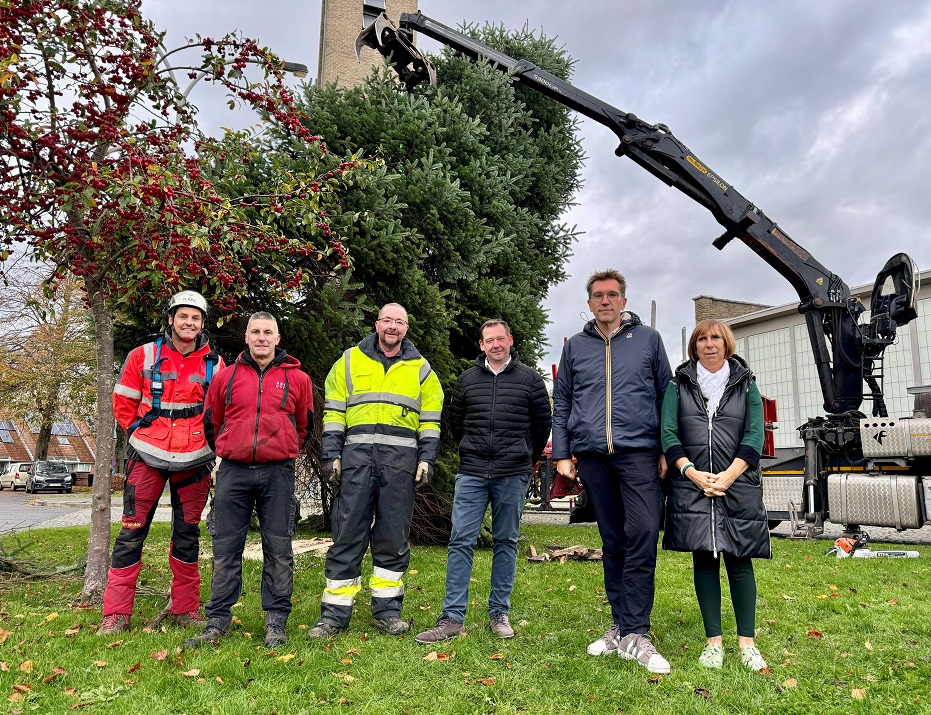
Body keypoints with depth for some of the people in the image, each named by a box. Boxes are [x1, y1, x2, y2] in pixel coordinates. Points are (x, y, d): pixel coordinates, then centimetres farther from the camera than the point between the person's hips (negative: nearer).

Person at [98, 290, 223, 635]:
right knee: (132, 532, -1)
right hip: (148, 457, -1)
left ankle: (185, 609, 21)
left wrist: (200, 438, 6)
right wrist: (143, 433, 7)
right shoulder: (144, 356, 0)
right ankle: (116, 613, 9)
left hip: (194, 461, 1)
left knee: (187, 535, 10)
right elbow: (123, 403, 7)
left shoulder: (214, 363, 2)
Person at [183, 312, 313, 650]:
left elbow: (304, 425, 16)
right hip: (233, 472, 2)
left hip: (278, 473, -1)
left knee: (278, 549, 3)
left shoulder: (297, 379, 5)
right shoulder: (225, 377, 8)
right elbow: (211, 423, 19)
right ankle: (217, 620, 18)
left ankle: (276, 621, 14)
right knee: (225, 549, 6)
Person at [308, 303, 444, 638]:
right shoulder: (350, 361, 11)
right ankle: (335, 612, 10)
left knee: (393, 537, 5)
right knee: (347, 534, 0)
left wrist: (426, 458, 0)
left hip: (401, 460, 1)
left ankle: (387, 609, 17)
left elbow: (430, 420, 11)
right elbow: (334, 412, 7)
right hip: (356, 457, -1)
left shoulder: (421, 369, 13)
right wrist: (331, 455, -2)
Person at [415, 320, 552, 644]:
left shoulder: (529, 379, 3)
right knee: (461, 541, -3)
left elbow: (543, 422, 10)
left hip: (513, 476, -1)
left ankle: (499, 614, 18)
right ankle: (452, 618, 3)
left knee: (506, 543, 7)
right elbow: (455, 420, 19)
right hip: (472, 474, 1)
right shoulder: (468, 379, 9)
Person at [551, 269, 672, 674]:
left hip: (638, 451, -2)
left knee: (643, 534, -13)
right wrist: (561, 454, 8)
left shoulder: (648, 339, 11)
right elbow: (560, 404, 15)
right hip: (591, 455, 2)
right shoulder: (575, 346, 14)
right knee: (613, 543, 8)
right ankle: (621, 627, 18)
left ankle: (634, 635, -5)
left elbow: (665, 395, 10)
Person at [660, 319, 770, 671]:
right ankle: (713, 641, 10)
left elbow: (755, 435, 1)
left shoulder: (745, 385, 10)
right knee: (704, 559, 3)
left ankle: (746, 642, 10)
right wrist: (693, 474, -11)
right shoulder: (679, 385, 8)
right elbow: (668, 433, 1)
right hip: (692, 485, 0)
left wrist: (729, 475, -12)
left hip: (738, 484, 0)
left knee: (739, 560, 2)